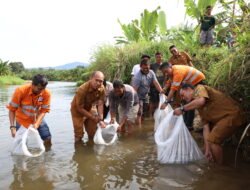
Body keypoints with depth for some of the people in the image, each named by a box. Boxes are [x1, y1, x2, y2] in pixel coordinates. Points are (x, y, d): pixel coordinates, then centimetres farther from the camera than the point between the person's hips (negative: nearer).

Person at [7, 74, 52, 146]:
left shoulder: (46, 93, -23)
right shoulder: (21, 91, -27)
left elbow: (43, 110, -17)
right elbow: (12, 109, -20)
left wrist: (37, 123, -31)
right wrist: (12, 126, -29)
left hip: (38, 118, 2)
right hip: (22, 119, -2)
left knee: (48, 138, 1)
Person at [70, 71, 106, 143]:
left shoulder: (102, 88, -21)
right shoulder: (82, 89, -35)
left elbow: (100, 104, -18)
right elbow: (80, 108, -27)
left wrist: (100, 120, -25)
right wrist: (93, 117, -23)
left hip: (89, 109, 5)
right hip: (77, 111, -4)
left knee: (93, 133, 11)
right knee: (79, 136, -1)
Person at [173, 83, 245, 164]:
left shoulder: (199, 88, -10)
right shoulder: (199, 106, 11)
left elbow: (201, 101, -35)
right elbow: (206, 126, 3)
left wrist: (182, 109, -26)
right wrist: (207, 149, -4)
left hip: (233, 115, -10)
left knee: (213, 140, -17)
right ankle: (212, 163, 32)